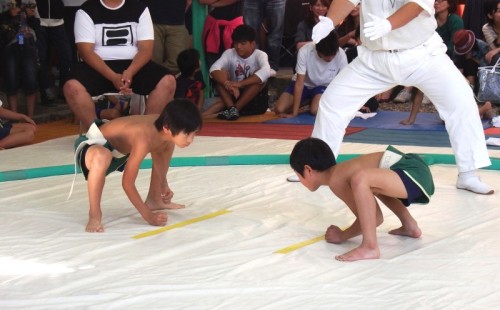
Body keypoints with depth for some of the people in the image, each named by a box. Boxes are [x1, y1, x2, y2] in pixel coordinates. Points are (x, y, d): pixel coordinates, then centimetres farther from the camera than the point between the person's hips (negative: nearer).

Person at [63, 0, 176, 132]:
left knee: (168, 81, -25)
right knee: (72, 86, -34)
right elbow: (86, 51, -10)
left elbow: (146, 48, -2)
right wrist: (113, 77, -25)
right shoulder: (86, 11, -1)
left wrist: (129, 72, -23)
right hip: (98, 68, -2)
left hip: (134, 67, 2)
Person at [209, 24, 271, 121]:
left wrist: (240, 84, -44)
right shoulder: (229, 53, -6)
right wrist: (227, 84, -42)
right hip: (233, 95, 2)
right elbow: (214, 69, -23)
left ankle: (235, 108, -30)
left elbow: (266, 72, -37)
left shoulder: (260, 55, -14)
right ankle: (231, 107, -32)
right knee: (220, 74, -19)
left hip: (255, 99, -2)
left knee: (259, 77, -29)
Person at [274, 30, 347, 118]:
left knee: (316, 110, -30)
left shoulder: (341, 55, -29)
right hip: (304, 84, 1)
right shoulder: (305, 51, -31)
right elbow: (299, 83, -26)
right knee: (279, 109, -16)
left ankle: (313, 101, 7)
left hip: (324, 87, -1)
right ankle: (309, 100, 9)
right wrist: (294, 112, -26)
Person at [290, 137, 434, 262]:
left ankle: (370, 247, -29)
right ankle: (410, 227, 32)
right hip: (413, 169, 11)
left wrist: (342, 236, 5)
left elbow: (375, 217, -7)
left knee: (360, 179, -33)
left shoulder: (335, 180, -8)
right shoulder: (341, 172, 19)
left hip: (412, 175, -11)